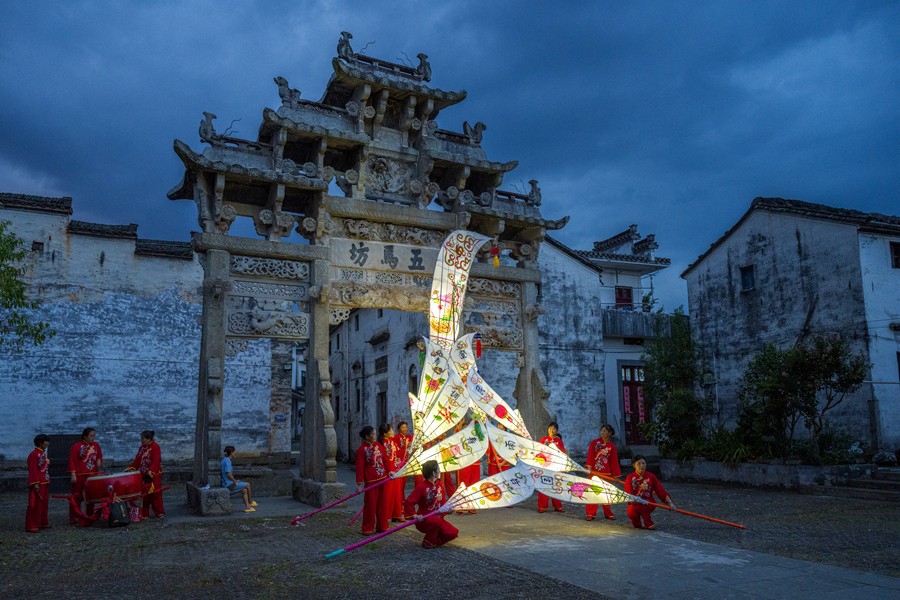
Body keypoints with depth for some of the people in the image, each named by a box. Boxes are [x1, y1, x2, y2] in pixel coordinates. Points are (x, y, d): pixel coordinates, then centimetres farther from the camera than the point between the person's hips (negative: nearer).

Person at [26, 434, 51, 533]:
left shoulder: (43, 453, 13)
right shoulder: (34, 454, -15)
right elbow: (33, 470, -18)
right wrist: (35, 484, -21)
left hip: (45, 483, 9)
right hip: (38, 484, -9)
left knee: (44, 504, 14)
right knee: (35, 505, -4)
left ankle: (43, 523, 23)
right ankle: (32, 526, 1)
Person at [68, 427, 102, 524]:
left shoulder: (96, 446, 10)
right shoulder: (76, 446, -6)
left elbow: (100, 456, 23)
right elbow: (72, 461, -9)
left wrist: (99, 460, 0)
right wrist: (73, 475, -14)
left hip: (92, 476, 5)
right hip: (79, 476, -5)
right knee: (77, 497, -1)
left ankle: (90, 516, 22)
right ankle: (73, 517, 6)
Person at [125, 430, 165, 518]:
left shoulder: (155, 447, -10)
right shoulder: (142, 448, 13)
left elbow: (156, 461, -19)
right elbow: (137, 460, 15)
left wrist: (151, 471, -29)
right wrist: (130, 468, 3)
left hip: (154, 475, -7)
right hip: (143, 474, 7)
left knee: (155, 494, -5)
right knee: (144, 494, 7)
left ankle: (160, 513, 3)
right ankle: (144, 514, 14)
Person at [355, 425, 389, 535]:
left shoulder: (378, 445, 5)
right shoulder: (361, 450, -13)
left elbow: (385, 459, 13)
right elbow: (359, 467, -14)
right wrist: (359, 483, -15)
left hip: (382, 479, 6)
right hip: (370, 481, -6)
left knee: (382, 503, 13)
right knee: (370, 505, 2)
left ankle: (382, 526, 25)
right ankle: (367, 529, 14)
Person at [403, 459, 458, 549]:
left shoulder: (440, 485, 4)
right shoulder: (421, 487, -17)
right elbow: (408, 503, -18)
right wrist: (414, 516, -28)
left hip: (437, 517, 6)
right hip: (423, 520, -6)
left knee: (453, 533, -15)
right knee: (436, 520, -38)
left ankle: (435, 541, 12)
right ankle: (428, 543, -11)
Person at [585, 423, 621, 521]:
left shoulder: (612, 446, 4)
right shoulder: (594, 443, 0)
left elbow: (614, 461, 6)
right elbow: (590, 456, -5)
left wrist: (616, 474, 4)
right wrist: (589, 467, -16)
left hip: (606, 473, 1)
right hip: (594, 472, -1)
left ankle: (608, 513, 23)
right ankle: (590, 513, 6)